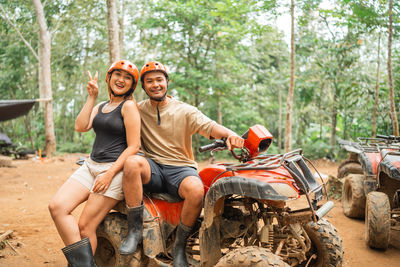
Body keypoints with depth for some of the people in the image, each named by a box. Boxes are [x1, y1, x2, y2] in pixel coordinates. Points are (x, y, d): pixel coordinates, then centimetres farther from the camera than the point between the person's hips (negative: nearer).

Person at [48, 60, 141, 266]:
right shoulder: (100, 107, 19)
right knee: (57, 206, -14)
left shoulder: (129, 106, -4)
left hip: (116, 169, -7)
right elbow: (80, 127, 2)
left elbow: (133, 147, -11)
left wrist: (110, 174, -17)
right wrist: (91, 98, 2)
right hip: (91, 165, 7)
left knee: (85, 227, -11)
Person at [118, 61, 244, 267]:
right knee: (132, 162, -33)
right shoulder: (138, 110, 11)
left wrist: (229, 134, -32)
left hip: (181, 168, -1)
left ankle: (180, 245, -8)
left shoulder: (185, 111, 4)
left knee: (196, 190, -34)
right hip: (153, 167, 1)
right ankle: (135, 230, -21)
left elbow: (209, 126, -12)